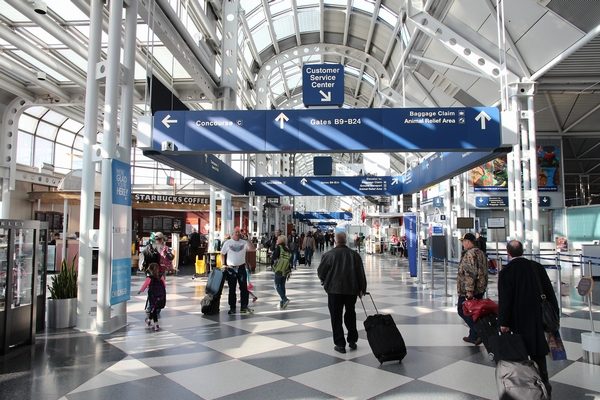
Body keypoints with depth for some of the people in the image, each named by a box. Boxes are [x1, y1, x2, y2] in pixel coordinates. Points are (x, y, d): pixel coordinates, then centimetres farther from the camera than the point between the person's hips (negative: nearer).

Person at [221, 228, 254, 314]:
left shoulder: (244, 242, 2)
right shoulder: (227, 242, 2)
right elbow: (222, 254, 6)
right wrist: (223, 265, -3)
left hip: (241, 268, 1)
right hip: (231, 269, -1)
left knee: (244, 288, 1)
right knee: (232, 289, 7)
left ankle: (244, 307, 11)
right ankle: (232, 307, 16)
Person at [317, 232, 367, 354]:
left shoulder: (329, 254, -9)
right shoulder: (354, 254, 0)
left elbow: (320, 272, -1)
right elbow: (361, 273, 2)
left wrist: (325, 281, 19)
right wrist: (362, 289, 12)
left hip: (334, 290, -3)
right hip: (352, 289, 4)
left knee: (336, 317, 6)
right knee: (350, 315, 20)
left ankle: (340, 344, 6)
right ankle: (352, 340, 24)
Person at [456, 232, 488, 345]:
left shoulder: (469, 254, -19)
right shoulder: (480, 253, 13)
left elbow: (470, 273, -26)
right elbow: (484, 271, 20)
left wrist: (469, 290, -25)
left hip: (468, 291, -9)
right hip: (480, 289, 9)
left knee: (463, 311, 1)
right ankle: (473, 336, 23)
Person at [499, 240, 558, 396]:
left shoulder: (505, 272, -15)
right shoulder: (537, 267, -3)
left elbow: (504, 300, -15)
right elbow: (549, 291, 3)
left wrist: (503, 322, -9)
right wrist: (554, 313, 13)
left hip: (518, 320, -4)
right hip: (538, 317, 4)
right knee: (538, 351, 17)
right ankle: (543, 382, 26)